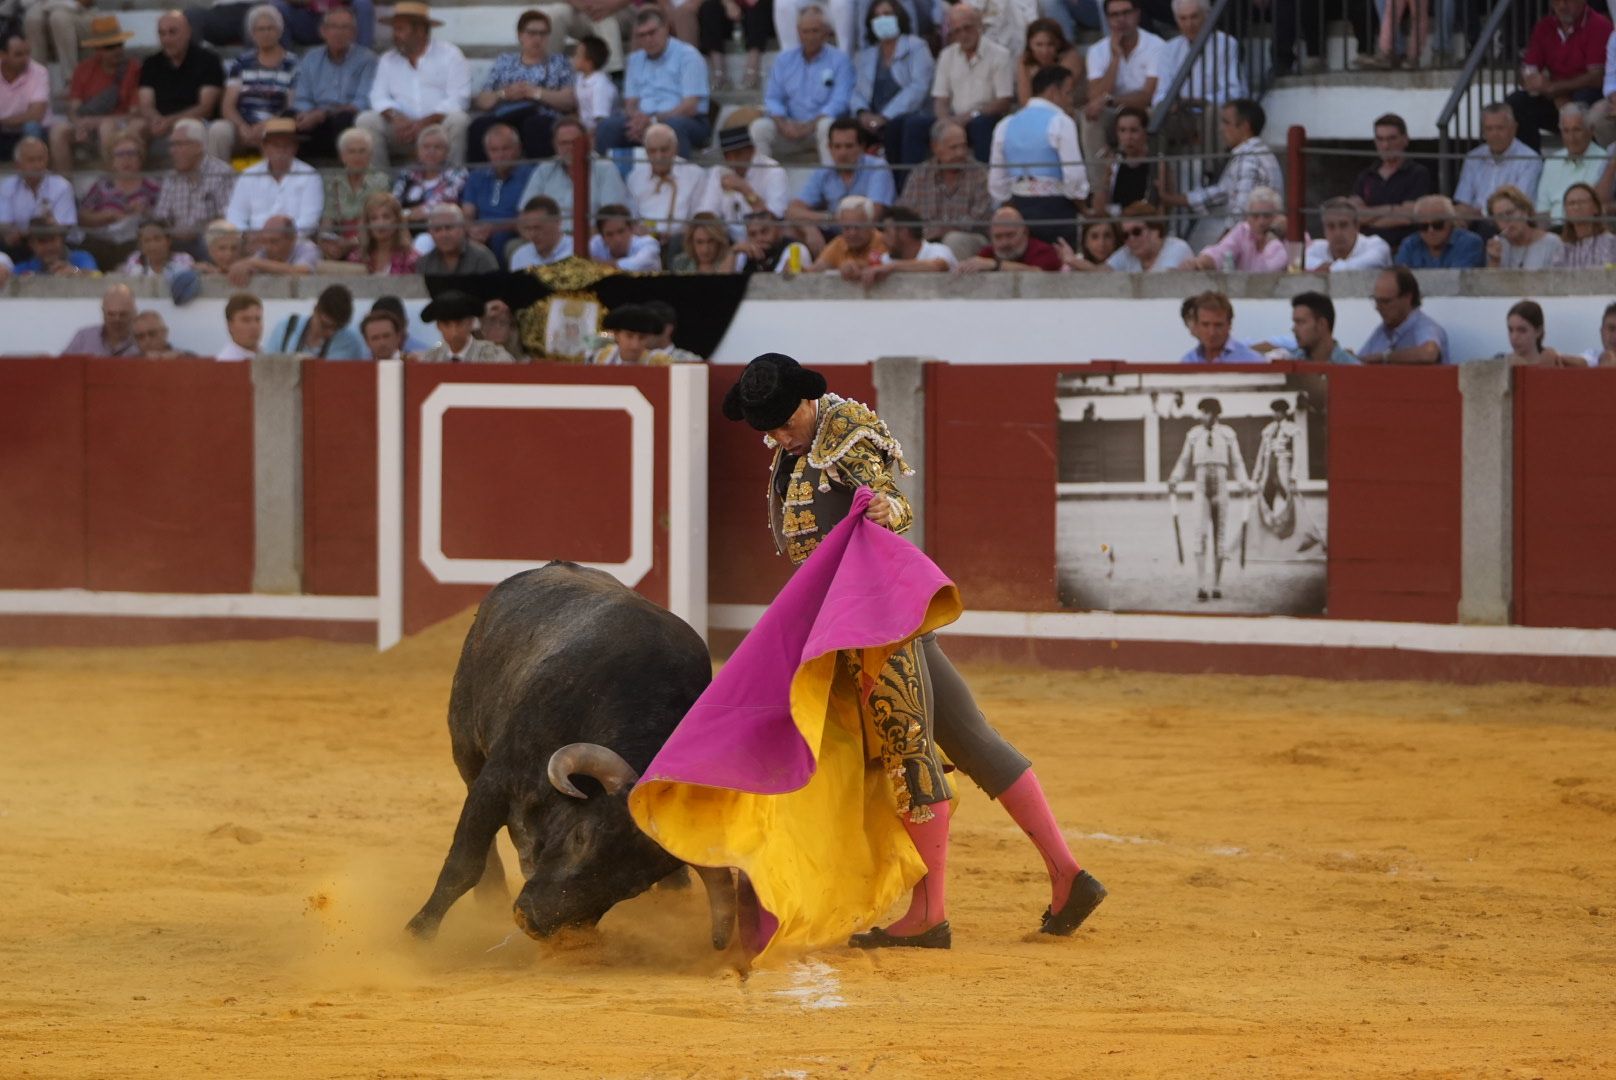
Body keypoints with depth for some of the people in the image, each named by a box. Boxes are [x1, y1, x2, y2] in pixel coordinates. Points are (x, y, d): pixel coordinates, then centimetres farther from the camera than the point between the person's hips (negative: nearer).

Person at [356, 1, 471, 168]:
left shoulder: (449, 55, 1)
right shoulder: (388, 59, 14)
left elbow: (458, 99, -9)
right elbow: (379, 97, 5)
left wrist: (424, 123, -21)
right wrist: (395, 117, -18)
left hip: (438, 123, -3)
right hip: (401, 127, 3)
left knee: (457, 120, -34)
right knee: (366, 120, -19)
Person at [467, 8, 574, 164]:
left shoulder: (559, 62, 20)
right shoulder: (504, 62, 25)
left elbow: (570, 101, 6)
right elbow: (481, 101, 17)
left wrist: (535, 92, -5)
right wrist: (504, 94, -4)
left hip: (541, 117, -2)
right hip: (502, 118, 2)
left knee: (535, 127, -40)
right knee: (479, 127, -33)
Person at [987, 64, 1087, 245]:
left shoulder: (1005, 125, 9)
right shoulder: (1060, 123, -9)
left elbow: (997, 184, 11)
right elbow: (1074, 177, -13)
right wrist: (1085, 210, 3)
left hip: (1018, 208, 6)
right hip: (1056, 210, -6)